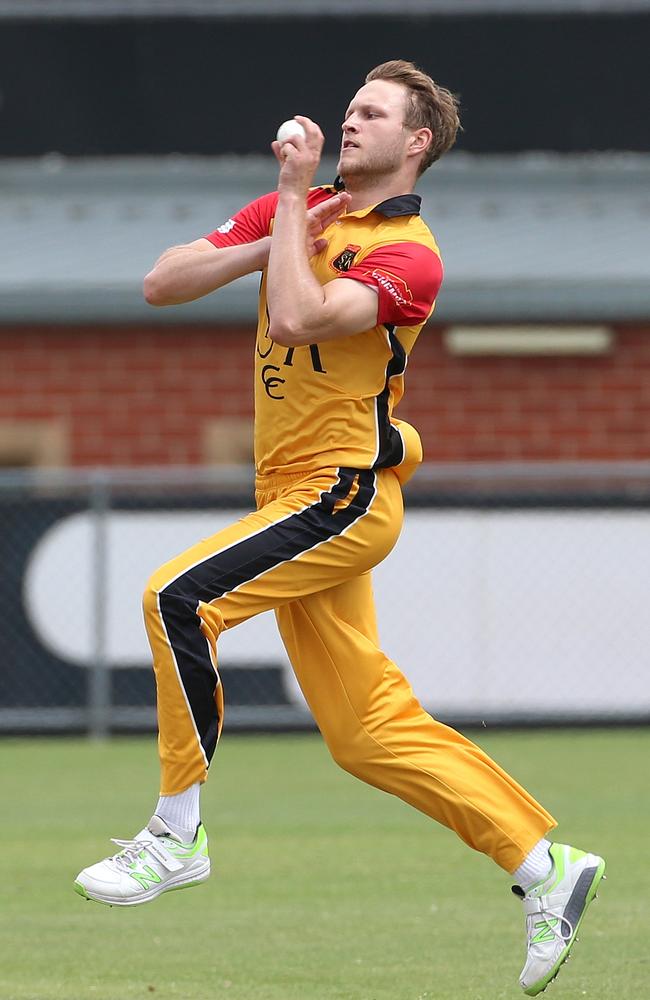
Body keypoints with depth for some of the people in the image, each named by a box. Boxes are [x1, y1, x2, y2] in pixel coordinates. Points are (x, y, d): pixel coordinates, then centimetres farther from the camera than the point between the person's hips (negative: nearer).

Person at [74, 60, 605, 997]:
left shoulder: (409, 255, -11)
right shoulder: (292, 211, 12)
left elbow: (294, 321, -26)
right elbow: (162, 284, 5)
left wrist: (294, 201, -17)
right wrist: (276, 240, -7)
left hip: (343, 497, -8)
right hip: (298, 499, 8)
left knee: (182, 597, -23)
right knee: (371, 734, 7)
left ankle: (177, 834, -15)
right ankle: (545, 868, 14)